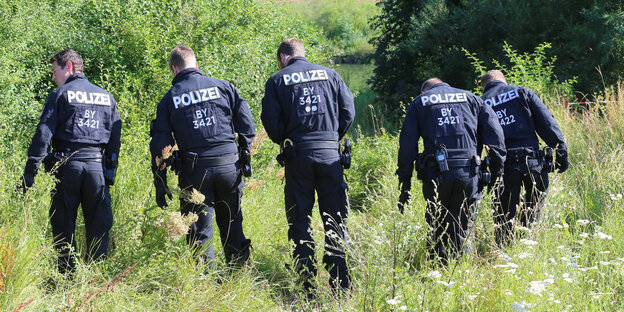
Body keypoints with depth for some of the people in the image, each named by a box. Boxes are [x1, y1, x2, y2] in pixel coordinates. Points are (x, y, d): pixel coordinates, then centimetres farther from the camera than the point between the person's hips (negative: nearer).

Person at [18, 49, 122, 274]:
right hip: (98, 167, 3)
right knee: (99, 226, 6)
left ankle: (67, 276, 4)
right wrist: (111, 172, 17)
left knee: (63, 225, 5)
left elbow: (43, 135, -6)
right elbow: (115, 139, 14)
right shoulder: (106, 97, 15)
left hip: (67, 165, -3)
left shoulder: (61, 95, 0)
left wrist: (29, 173, -7)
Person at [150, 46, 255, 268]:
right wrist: (245, 155, 12)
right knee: (232, 224, 15)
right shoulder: (223, 87, 6)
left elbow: (160, 145, 3)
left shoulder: (169, 99, 4)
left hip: (194, 170, -1)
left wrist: (160, 185, 6)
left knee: (199, 232, 6)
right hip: (229, 165, 2)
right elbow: (246, 123, 3)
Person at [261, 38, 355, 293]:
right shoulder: (329, 75, 10)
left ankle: (308, 285, 3)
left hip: (297, 155, -1)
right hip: (329, 153, 1)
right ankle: (340, 284, 3)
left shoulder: (277, 81, 4)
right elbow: (348, 112, 4)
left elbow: (271, 121, -3)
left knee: (300, 220, 5)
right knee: (335, 219, 6)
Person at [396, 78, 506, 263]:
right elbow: (495, 134, 9)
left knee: (436, 228, 11)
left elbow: (407, 146, 8)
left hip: (436, 173, -1)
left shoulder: (418, 103, 16)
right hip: (468, 172, 1)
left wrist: (404, 186, 8)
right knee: (462, 229, 7)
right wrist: (497, 171, 9)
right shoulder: (470, 98, 20)